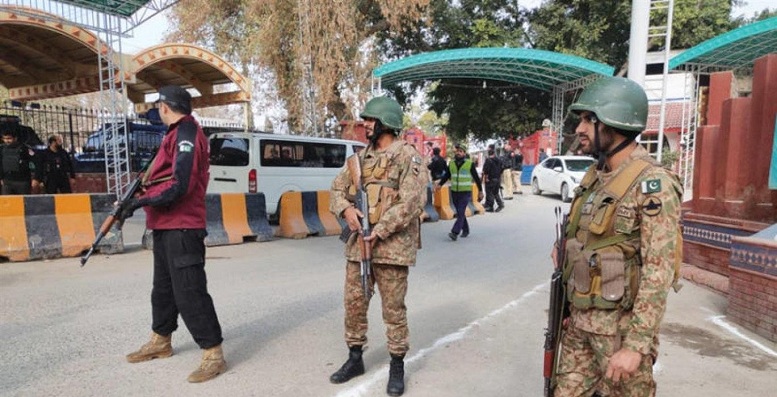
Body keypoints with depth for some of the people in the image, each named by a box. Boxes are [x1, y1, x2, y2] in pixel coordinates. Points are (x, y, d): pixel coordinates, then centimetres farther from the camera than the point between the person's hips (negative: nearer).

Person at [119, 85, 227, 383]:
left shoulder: (186, 134, -14)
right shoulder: (177, 133, 17)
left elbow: (180, 185, -23)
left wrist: (142, 201, -17)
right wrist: (144, 191, 6)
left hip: (182, 227, -11)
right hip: (167, 225, 11)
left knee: (189, 291, -8)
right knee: (163, 286, 21)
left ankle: (213, 354, 0)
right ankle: (161, 342, 37)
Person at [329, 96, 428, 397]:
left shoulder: (408, 156, -7)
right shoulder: (359, 159, 13)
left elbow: (410, 202, -16)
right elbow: (337, 189, 15)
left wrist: (379, 232, -18)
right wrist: (346, 209, -7)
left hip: (391, 246, -6)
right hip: (358, 244, 6)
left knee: (393, 309, 4)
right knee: (354, 303, 13)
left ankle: (397, 366, 22)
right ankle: (355, 358, 32)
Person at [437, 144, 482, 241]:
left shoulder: (470, 164, -3)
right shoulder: (451, 164, 7)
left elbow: (476, 178, 3)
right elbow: (446, 176, 12)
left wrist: (480, 191, 5)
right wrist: (440, 184, -4)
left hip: (466, 192, -4)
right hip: (454, 192, 5)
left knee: (461, 213, -13)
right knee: (459, 213, 12)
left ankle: (455, 233, -18)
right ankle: (465, 230, 28)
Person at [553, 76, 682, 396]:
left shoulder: (652, 184, -17)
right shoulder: (594, 177, 7)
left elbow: (659, 273, -20)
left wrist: (636, 344, -21)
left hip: (622, 323, -7)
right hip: (580, 320, 7)